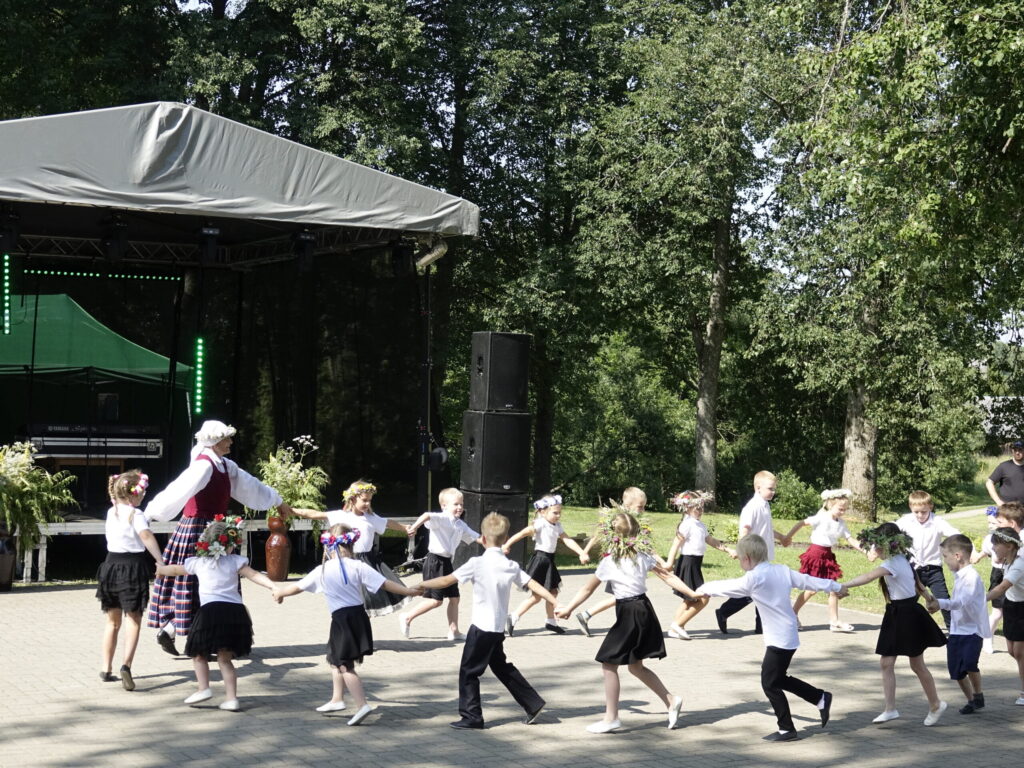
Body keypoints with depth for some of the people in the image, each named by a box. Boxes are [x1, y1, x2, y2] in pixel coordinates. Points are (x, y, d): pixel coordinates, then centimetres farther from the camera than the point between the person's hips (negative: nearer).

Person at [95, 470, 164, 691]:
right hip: (132, 566, -6)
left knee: (113, 621, 16)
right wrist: (161, 562, -31)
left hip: (112, 563, 6)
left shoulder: (111, 512, 9)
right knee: (134, 620, -4)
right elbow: (147, 537, -24)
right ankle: (126, 664, -22)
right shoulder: (135, 514, -12)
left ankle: (106, 669, 20)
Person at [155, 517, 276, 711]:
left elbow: (174, 570, 28)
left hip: (210, 610, -2)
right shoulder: (235, 561, 10)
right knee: (225, 658, 9)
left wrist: (157, 569, 46)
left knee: (199, 653, 17)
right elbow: (254, 575, -3)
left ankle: (203, 688, 3)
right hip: (235, 610, 2)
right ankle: (231, 697, 2)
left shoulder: (198, 562, 13)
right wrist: (273, 586, -8)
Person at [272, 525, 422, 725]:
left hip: (341, 620, -4)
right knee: (334, 658, 23)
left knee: (345, 665, 0)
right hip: (359, 617, 4)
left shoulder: (322, 571, -4)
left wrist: (279, 592, 26)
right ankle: (337, 699, 29)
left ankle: (362, 705, -13)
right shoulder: (358, 567, -3)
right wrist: (409, 591, 4)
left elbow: (297, 587, 7)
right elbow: (385, 584, -6)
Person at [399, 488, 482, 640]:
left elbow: (476, 537, 22)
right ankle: (407, 618, 6)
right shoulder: (442, 519, -14)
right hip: (435, 561, -9)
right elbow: (427, 516, -34)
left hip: (446, 562, 9)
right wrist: (414, 528, -48)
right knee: (436, 599, -8)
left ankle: (453, 631, 19)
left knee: (454, 598, 11)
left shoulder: (460, 525, 13)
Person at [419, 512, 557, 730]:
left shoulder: (477, 563, -13)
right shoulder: (511, 566, 3)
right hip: (499, 628, 7)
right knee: (501, 667, 22)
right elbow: (534, 586, 0)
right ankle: (533, 704, 23)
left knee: (468, 671, 4)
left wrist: (421, 585, -2)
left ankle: (471, 716, 5)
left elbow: (446, 581, -12)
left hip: (481, 628, -7)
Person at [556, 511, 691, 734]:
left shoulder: (609, 562, -9)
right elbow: (668, 576, 5)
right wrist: (692, 593, 11)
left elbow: (587, 589, -1)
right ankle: (671, 701, 21)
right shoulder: (643, 555, 6)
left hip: (628, 614, -7)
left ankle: (611, 718, 3)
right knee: (635, 666, 21)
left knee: (608, 664, 2)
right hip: (644, 609, 7)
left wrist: (569, 609, 8)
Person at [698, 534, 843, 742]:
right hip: (789, 636, 9)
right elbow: (808, 580, 10)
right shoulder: (782, 570, 5)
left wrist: (704, 588, 13)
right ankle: (821, 698, 24)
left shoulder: (754, 579, -15)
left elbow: (727, 587, -5)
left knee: (770, 683, 1)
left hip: (778, 640, -9)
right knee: (779, 679, 21)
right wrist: (836, 587, 23)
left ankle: (787, 729, 6)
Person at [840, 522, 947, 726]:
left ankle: (935, 705, 24)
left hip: (909, 616, -9)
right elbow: (919, 585, 17)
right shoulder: (901, 560, 6)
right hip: (895, 615, 9)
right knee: (886, 663, 2)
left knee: (917, 665, 6)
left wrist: (842, 586, -41)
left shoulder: (893, 564, -22)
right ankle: (890, 709, 4)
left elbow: (868, 577, -36)